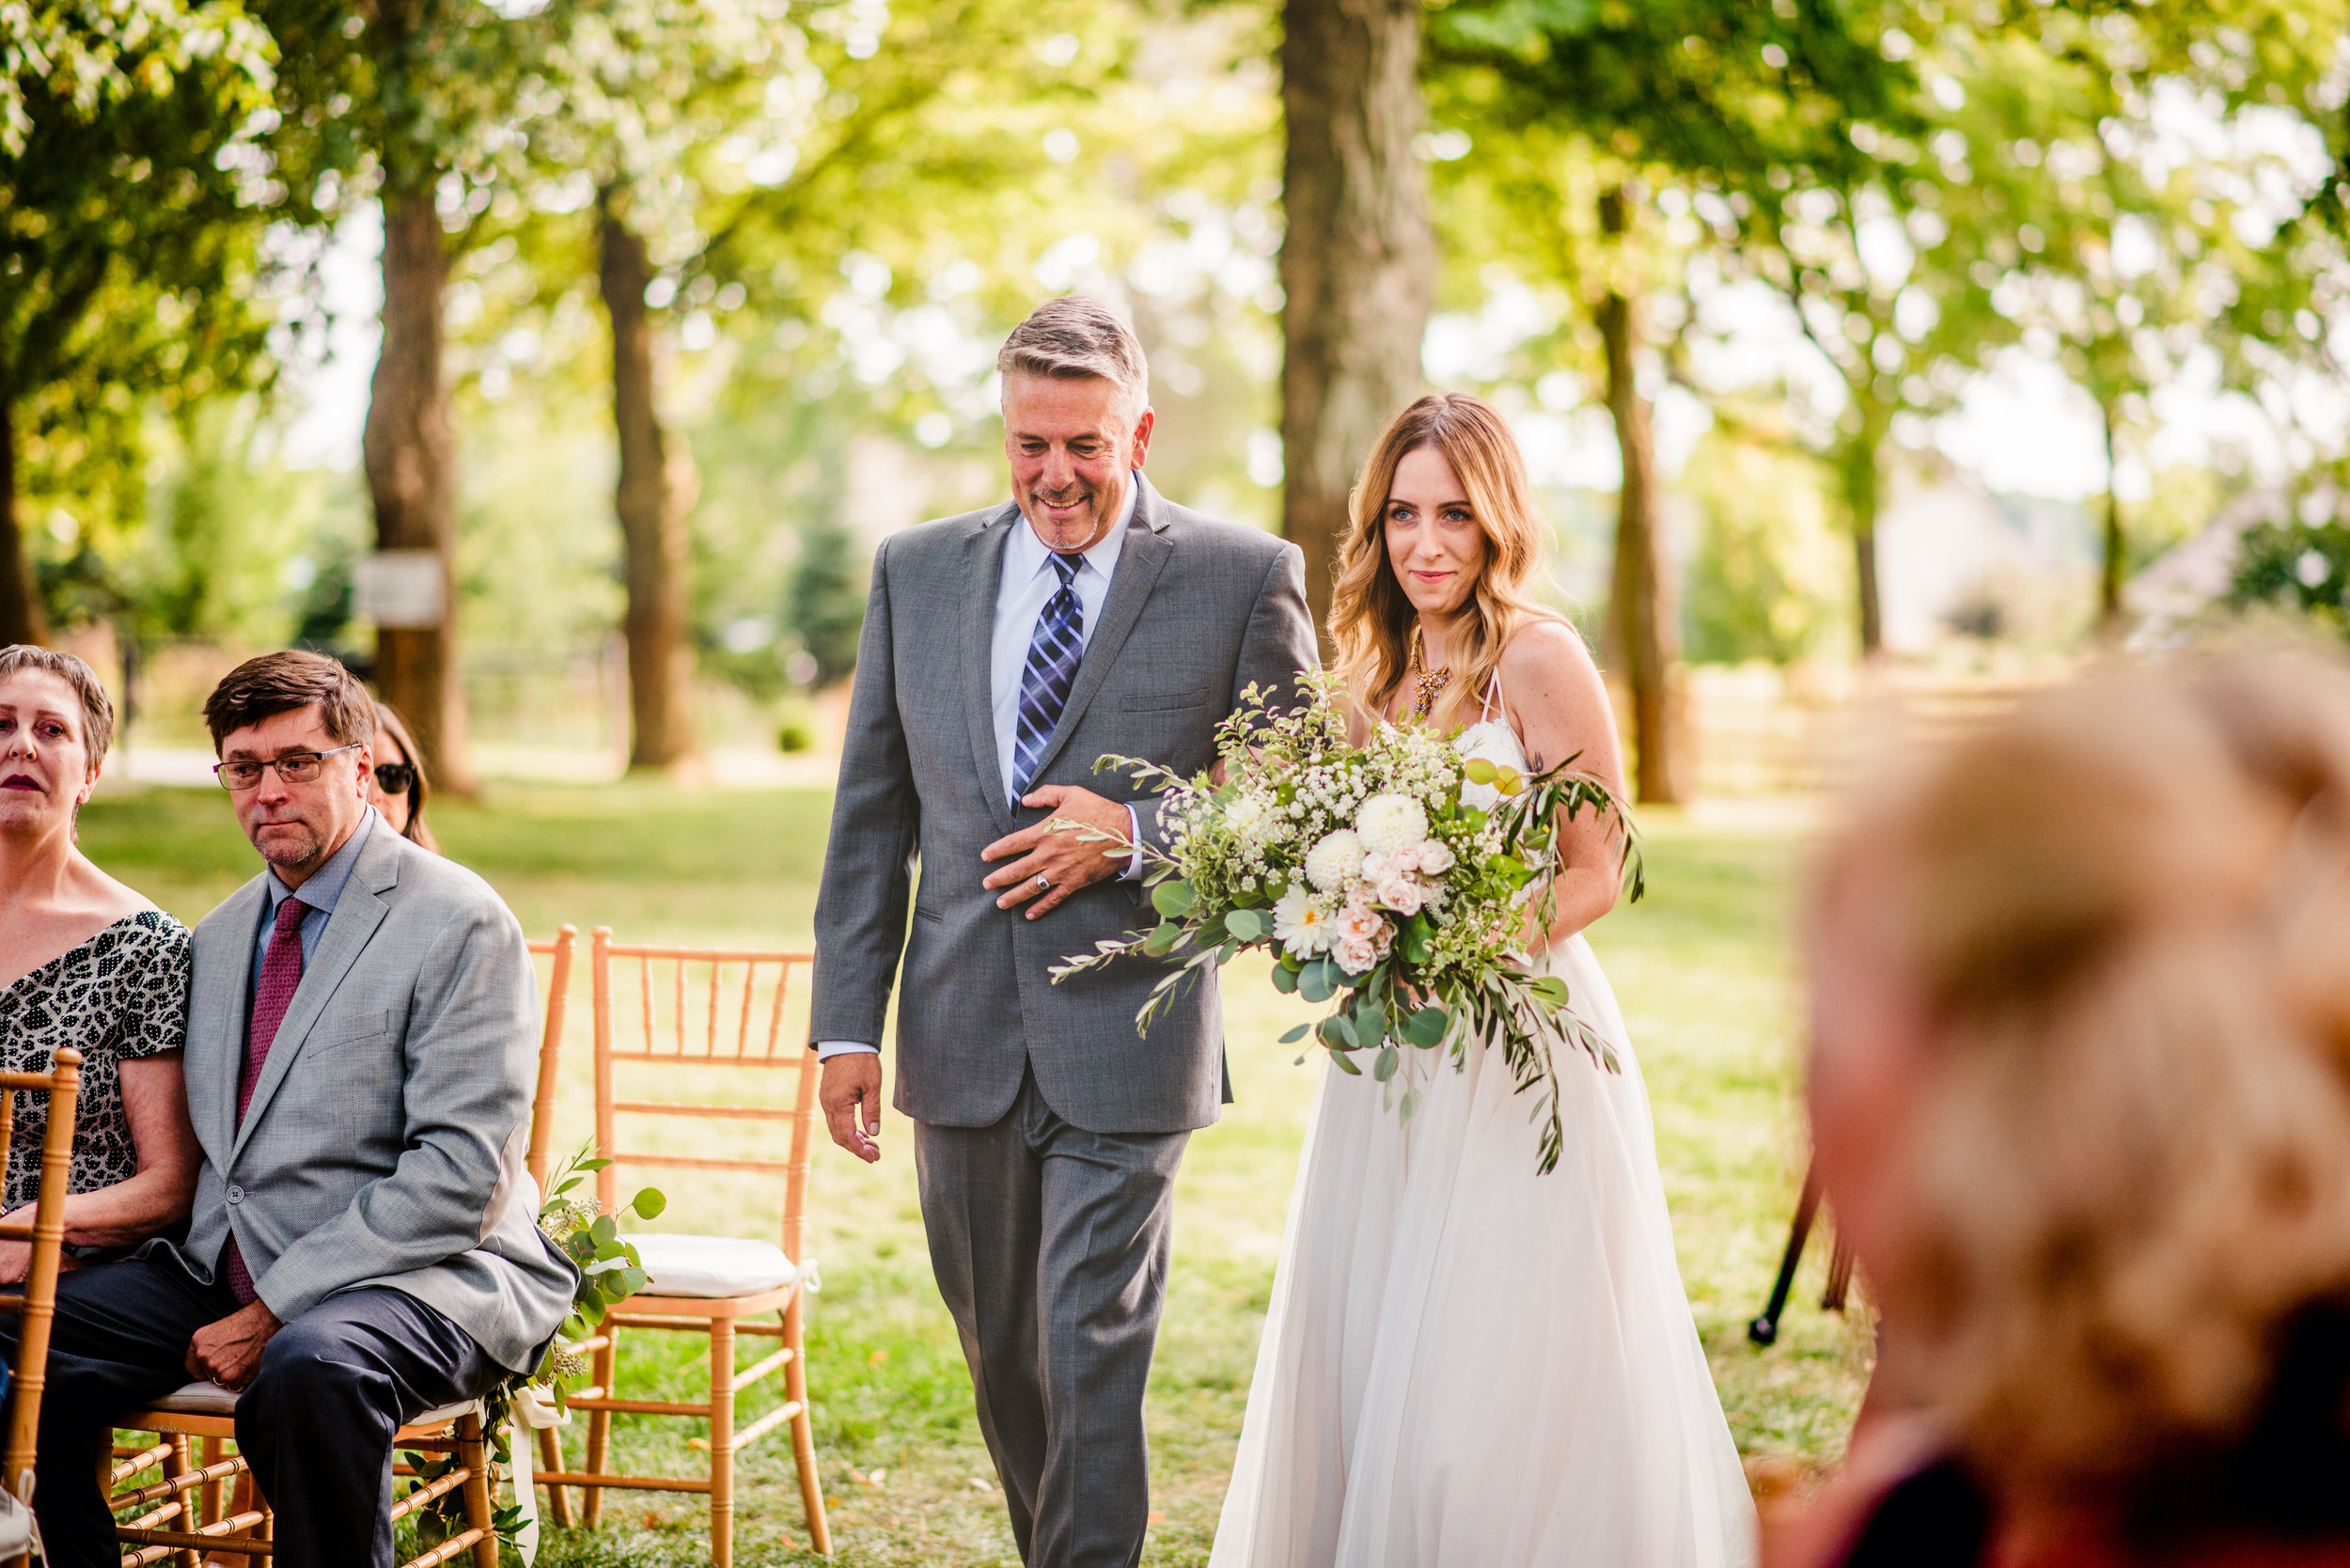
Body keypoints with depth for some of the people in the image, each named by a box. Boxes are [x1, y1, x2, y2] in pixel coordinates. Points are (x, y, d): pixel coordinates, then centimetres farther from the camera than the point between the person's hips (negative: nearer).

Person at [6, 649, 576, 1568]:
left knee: (311, 1367, -37)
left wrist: (274, 1313, -18)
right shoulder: (222, 934, 16)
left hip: (414, 1276, -7)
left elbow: (459, 1175, -17)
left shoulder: (460, 923, -9)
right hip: (224, 1267, 7)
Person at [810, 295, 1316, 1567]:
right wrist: (847, 1022, 3)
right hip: (962, 1038, 4)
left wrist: (1141, 833, -16)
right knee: (1001, 1354, 16)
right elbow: (871, 816, 8)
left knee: (1093, 1354, -5)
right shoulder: (916, 572, 7)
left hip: (1127, 1037, -4)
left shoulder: (1243, 580, -3)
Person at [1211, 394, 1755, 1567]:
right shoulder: (1380, 667, 11)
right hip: (1388, 1044, 7)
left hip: (1516, 1031, -6)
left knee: (1496, 1370, -3)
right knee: (1359, 1361, 9)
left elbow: (1595, 870, -9)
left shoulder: (1539, 659, -9)